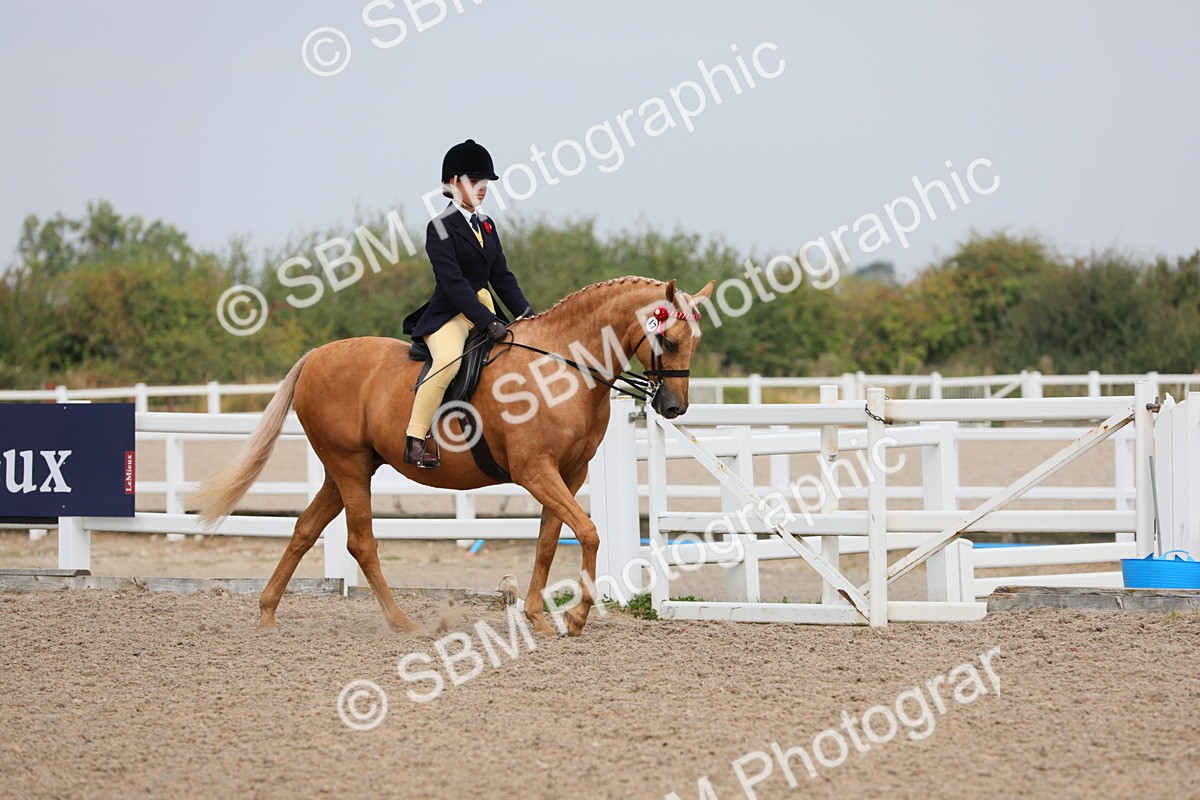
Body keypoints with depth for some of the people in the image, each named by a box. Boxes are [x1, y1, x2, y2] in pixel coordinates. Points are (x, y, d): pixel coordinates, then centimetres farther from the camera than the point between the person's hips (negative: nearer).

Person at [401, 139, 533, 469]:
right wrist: (488, 322, -26)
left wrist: (528, 316, 2)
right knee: (449, 360, -35)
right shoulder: (441, 228, -8)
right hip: (448, 315, -8)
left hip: (485, 311, 8)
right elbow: (453, 282, -18)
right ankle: (415, 442, -33)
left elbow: (502, 277, 15)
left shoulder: (486, 226, 15)